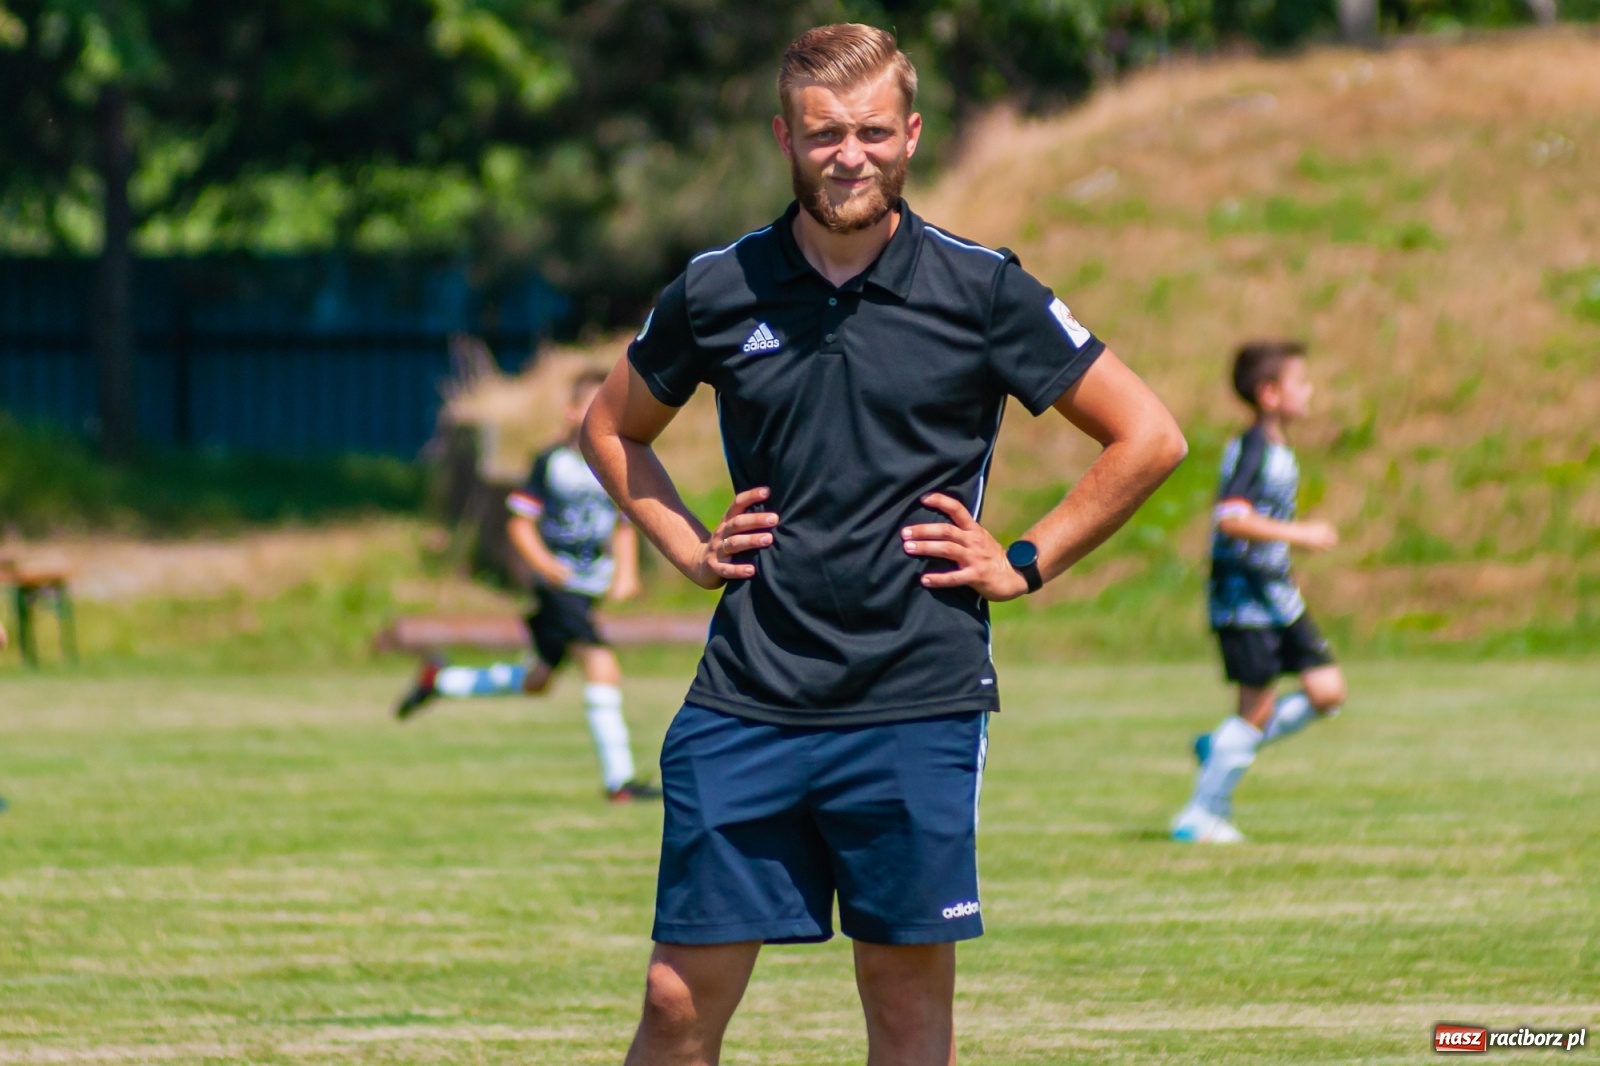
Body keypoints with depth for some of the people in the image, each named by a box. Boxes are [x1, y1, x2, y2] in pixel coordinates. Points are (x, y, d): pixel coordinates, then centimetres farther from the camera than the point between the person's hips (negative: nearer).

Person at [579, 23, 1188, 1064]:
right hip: (745, 705, 1)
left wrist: (1026, 565, 1)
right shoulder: (718, 292, 4)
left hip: (917, 706, -1)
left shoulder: (979, 289, -1)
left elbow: (1149, 437, 4)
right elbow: (613, 429, 23)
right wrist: (689, 547, 9)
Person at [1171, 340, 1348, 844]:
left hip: (1278, 594, 9)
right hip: (1243, 596, -9)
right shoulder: (1250, 449, -16)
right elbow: (1231, 519, -27)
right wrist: (1299, 534, -26)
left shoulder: (1280, 451, 13)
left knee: (1327, 692, 3)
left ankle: (1222, 747, 15)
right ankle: (1201, 815, 4)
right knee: (1259, 707, -6)